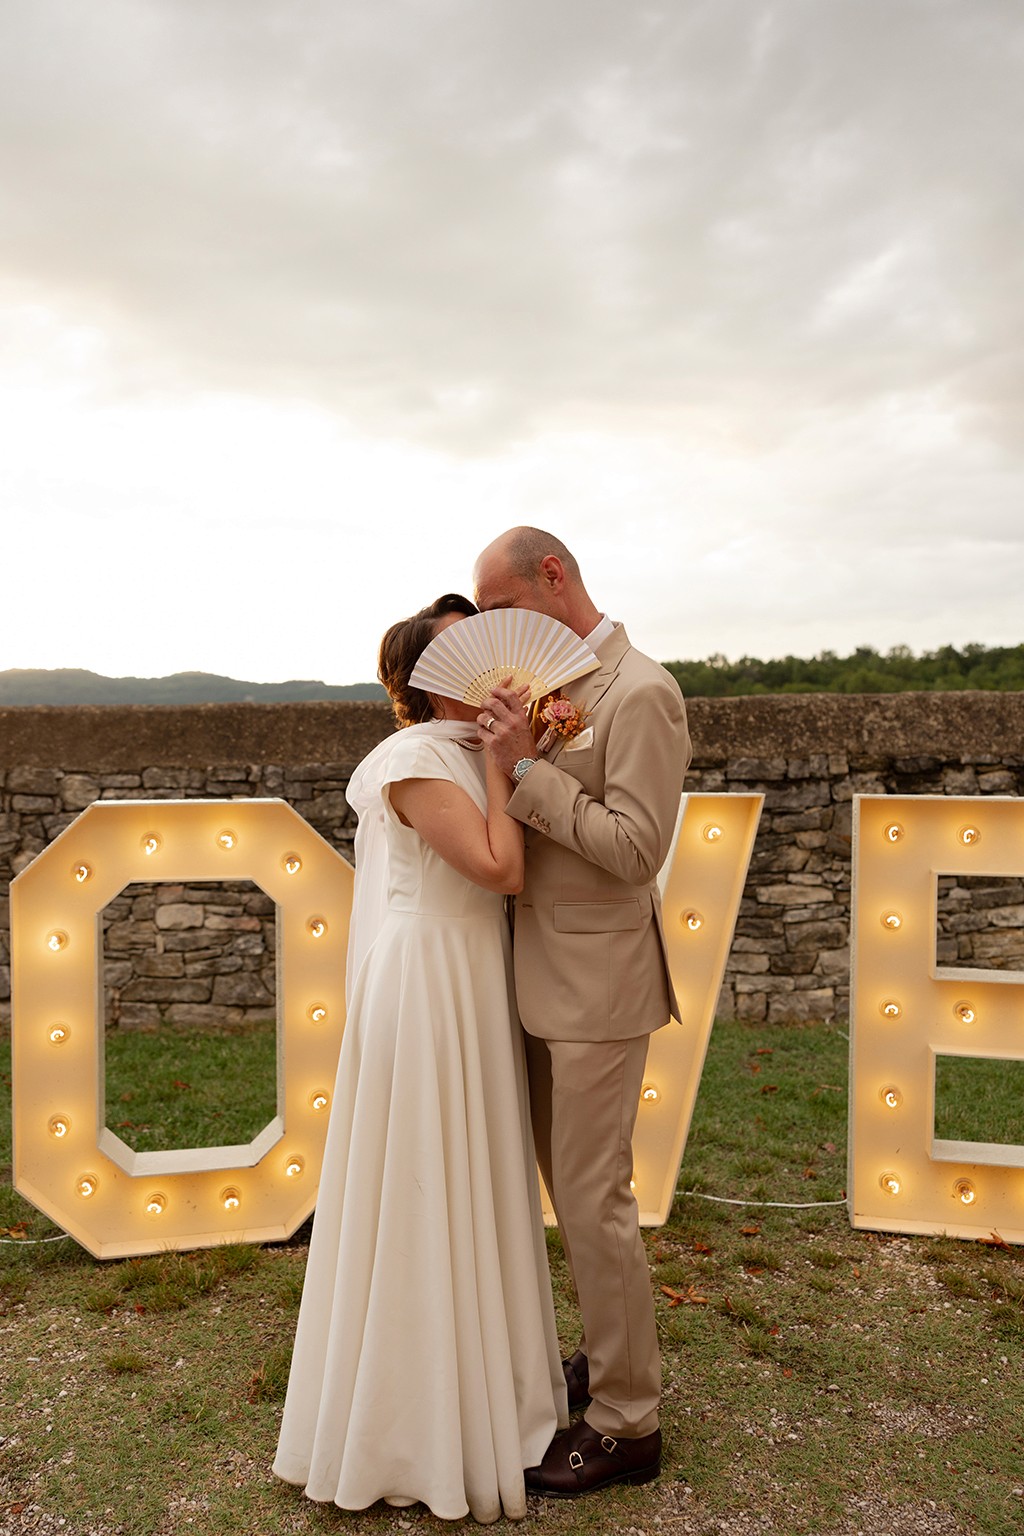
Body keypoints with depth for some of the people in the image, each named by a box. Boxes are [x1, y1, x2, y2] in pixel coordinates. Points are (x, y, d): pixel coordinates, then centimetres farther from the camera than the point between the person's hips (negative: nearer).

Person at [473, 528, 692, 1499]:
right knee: (569, 1187, 19)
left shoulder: (640, 694, -16)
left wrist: (529, 771, -22)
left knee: (593, 1199, 1)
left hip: (596, 986, -9)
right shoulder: (557, 687, 10)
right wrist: (515, 757, -6)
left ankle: (626, 1425, 19)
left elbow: (634, 848, -22)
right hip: (546, 978, 9)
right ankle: (609, 1357, 38)